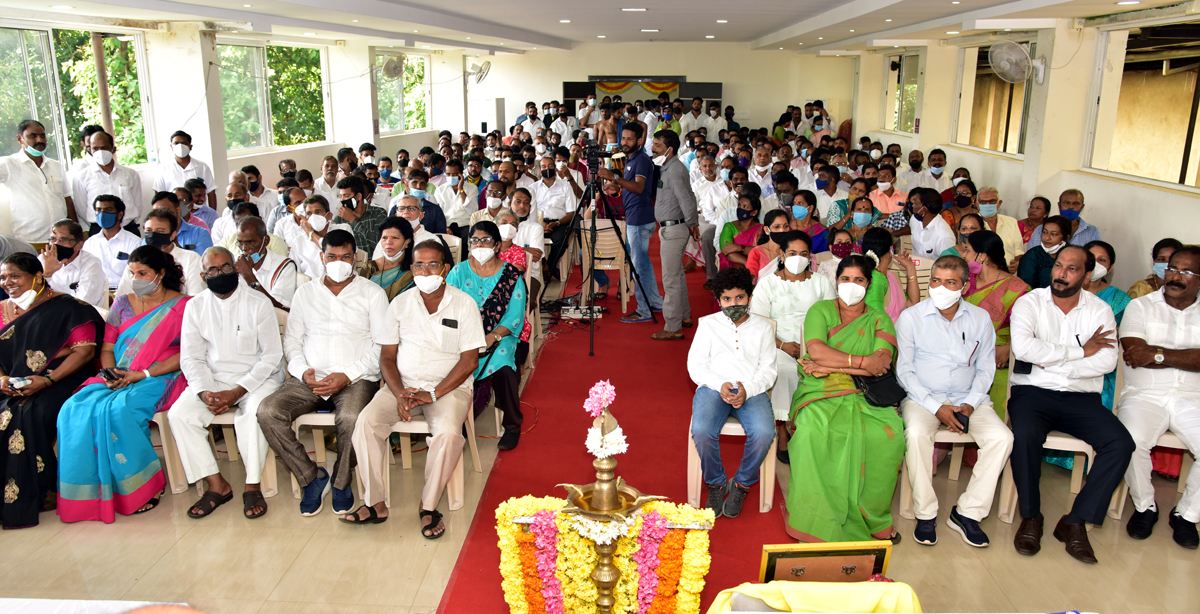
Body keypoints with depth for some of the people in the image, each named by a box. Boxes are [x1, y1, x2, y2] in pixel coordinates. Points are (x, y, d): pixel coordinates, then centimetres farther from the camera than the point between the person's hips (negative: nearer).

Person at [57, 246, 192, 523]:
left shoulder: (183, 306, 1)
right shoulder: (122, 303, 18)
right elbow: (107, 348, 17)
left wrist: (142, 374, -14)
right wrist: (110, 372, -5)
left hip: (159, 379, -5)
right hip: (118, 379, 6)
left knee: (118, 410, -33)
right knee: (75, 409, -23)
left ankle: (146, 485, -15)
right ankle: (88, 488, -14)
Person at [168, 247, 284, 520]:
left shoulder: (258, 303, -5)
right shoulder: (195, 306, 7)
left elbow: (271, 356, -8)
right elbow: (191, 358, 5)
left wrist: (237, 392, -18)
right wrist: (204, 392, -14)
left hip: (257, 378, -4)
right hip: (213, 380, 4)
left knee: (253, 413, -34)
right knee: (179, 414, -20)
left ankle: (253, 486, -18)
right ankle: (217, 485, -12)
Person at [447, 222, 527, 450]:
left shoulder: (511, 276, 4)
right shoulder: (458, 272, 9)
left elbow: (515, 317, -4)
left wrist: (493, 336, -20)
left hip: (500, 336, -1)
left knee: (502, 366, -31)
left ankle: (512, 426, -9)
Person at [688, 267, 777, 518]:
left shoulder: (762, 326, 15)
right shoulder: (709, 324, 13)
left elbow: (768, 369, 7)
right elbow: (695, 365, 5)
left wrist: (747, 390, -13)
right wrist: (720, 385, -13)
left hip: (752, 390, 1)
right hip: (713, 387, 0)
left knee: (764, 432, -31)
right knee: (701, 430, -31)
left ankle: (742, 484, -3)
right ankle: (716, 484, -3)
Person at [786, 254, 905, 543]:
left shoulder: (879, 320, 13)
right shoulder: (820, 310, 10)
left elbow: (882, 364, -6)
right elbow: (816, 350, -9)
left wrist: (829, 366, -12)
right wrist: (862, 362, -13)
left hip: (864, 395, 2)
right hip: (821, 392, -1)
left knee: (889, 433, -30)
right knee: (813, 430, -35)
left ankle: (872, 517, -11)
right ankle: (819, 522, -22)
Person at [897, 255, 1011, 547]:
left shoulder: (980, 319, 7)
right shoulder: (911, 317, -1)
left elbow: (986, 368, 10)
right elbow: (904, 370, -2)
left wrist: (970, 404, -8)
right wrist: (936, 408, -13)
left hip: (967, 398, 3)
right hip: (922, 397, -2)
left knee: (1002, 437, -23)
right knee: (916, 433, -33)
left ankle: (968, 512, -9)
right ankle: (925, 513, -16)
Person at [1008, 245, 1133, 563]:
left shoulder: (1100, 310, 9)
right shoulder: (1030, 302, 2)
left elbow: (1107, 361, -6)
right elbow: (1022, 347, -16)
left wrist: (1050, 363, -12)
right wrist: (1081, 350, -9)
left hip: (1081, 397, 3)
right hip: (1033, 392, -3)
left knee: (1121, 443, -21)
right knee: (1025, 435, -32)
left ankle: (1076, 521, -10)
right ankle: (1030, 516, -10)